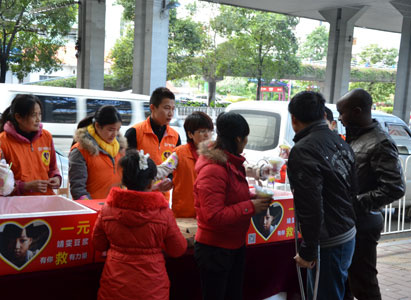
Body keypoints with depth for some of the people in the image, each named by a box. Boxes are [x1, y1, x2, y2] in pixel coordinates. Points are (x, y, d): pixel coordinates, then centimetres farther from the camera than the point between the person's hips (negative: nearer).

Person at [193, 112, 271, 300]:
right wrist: (250, 207, -22)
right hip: (215, 249, -9)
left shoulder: (231, 163, 5)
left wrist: (253, 199, -1)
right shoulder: (213, 170, -24)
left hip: (235, 245, 9)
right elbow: (213, 216, -27)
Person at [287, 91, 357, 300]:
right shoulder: (340, 142, 7)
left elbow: (311, 206, -25)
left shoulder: (303, 151, -20)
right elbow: (353, 190, 14)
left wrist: (308, 251, -16)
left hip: (328, 244, -9)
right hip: (348, 235, 9)